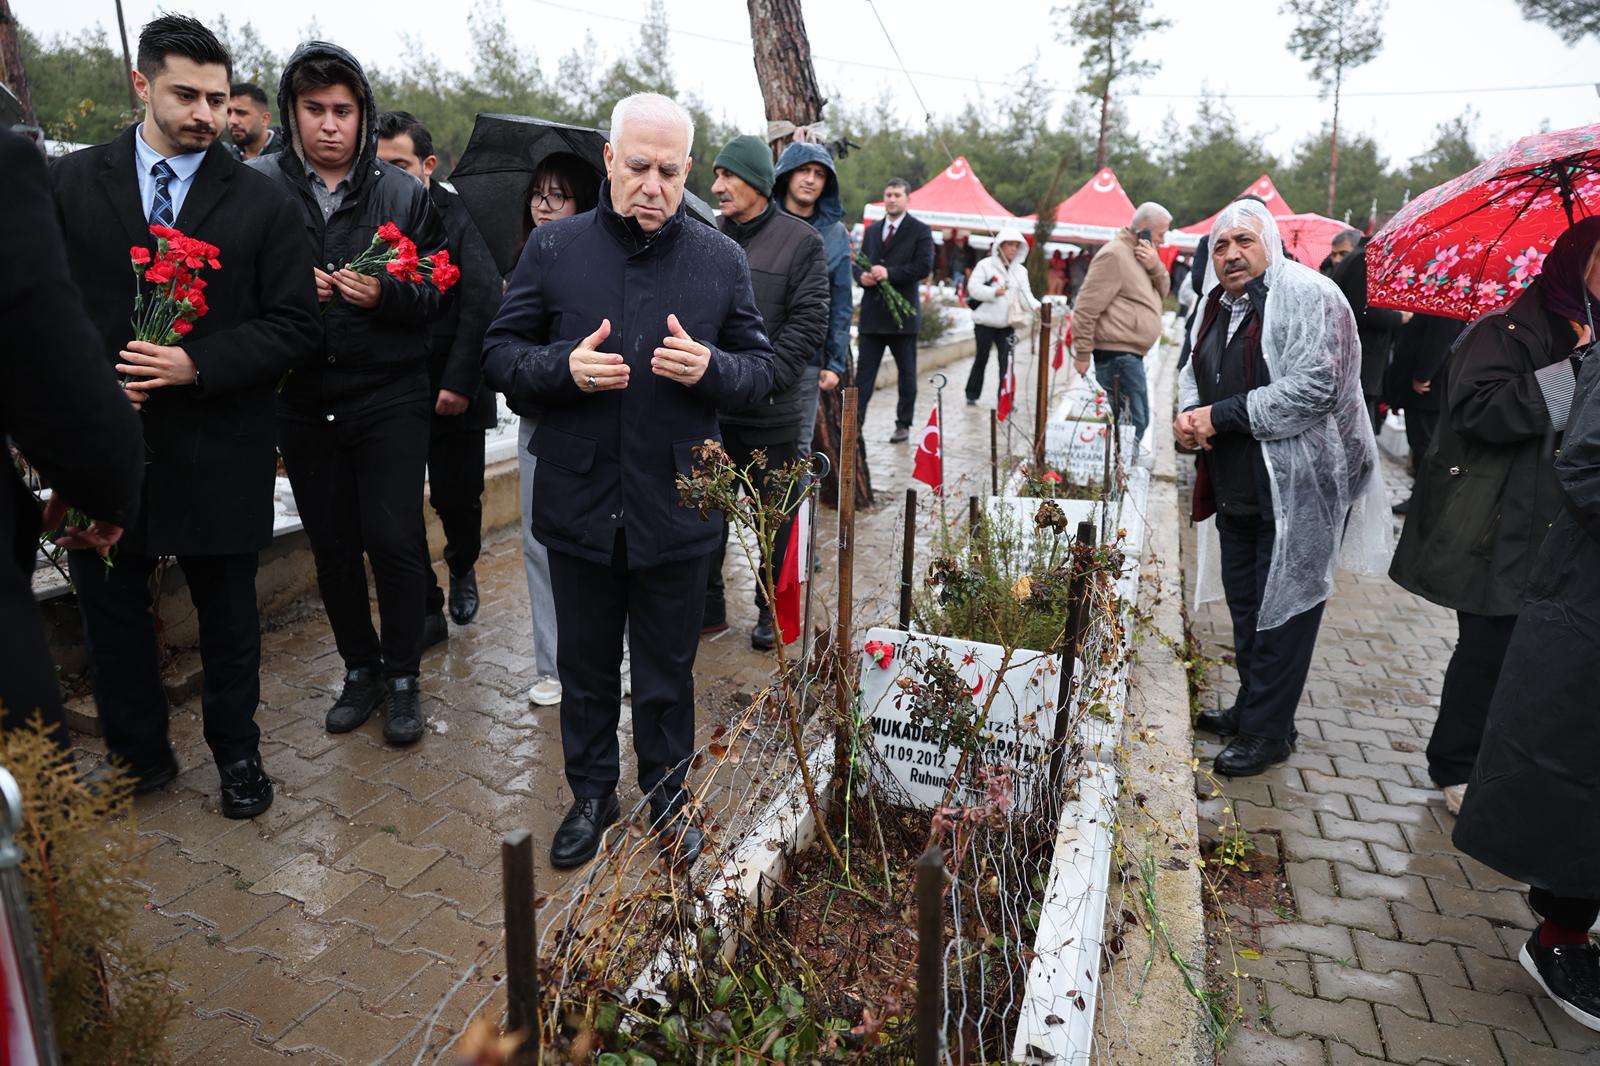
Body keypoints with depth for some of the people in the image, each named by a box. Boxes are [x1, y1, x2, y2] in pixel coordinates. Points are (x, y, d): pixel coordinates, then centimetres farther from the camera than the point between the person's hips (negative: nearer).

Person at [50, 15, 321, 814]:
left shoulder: (261, 202, -1)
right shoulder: (69, 184, 5)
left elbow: (293, 327, -4)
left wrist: (196, 364, -15)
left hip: (218, 448, -2)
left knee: (227, 611, 11)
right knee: (108, 606, 12)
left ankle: (237, 753, 30)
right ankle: (138, 755, 32)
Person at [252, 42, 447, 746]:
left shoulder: (404, 195, 3)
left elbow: (436, 295, 2)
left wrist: (384, 293, -16)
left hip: (390, 397, -2)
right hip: (303, 401, 2)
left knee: (394, 539, -3)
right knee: (331, 545, 10)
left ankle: (403, 677, 15)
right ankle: (360, 670, 28)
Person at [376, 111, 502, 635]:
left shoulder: (457, 217, -7)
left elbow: (482, 303, -12)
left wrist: (459, 382, -15)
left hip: (452, 390, -2)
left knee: (456, 496, 7)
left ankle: (462, 569, 39)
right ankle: (424, 608, 20)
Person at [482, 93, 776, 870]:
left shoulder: (721, 260, 1)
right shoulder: (552, 247, 0)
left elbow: (761, 368, 3)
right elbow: (500, 353, 3)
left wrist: (712, 367, -19)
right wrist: (564, 367, -18)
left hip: (675, 507, 0)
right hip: (579, 504, 1)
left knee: (667, 670, 14)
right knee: (585, 666, 17)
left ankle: (667, 796, 37)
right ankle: (590, 795, 39)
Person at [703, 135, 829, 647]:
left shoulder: (800, 240, -4)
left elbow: (808, 323, -9)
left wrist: (766, 377, -18)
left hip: (768, 412, -4)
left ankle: (772, 610, 27)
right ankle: (708, 605, 28)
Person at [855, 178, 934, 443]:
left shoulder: (920, 231, 0)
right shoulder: (871, 230, 16)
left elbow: (924, 267, -11)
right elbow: (859, 264, 16)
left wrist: (889, 273, -20)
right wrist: (862, 277, -8)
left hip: (903, 312, -4)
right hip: (872, 312, 4)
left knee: (907, 372, 6)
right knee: (864, 371, 1)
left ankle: (903, 425, 15)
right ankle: (855, 421, 0)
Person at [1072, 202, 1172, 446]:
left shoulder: (1139, 254, 17)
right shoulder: (1115, 254, -13)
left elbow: (1162, 292, 16)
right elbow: (1086, 307, -18)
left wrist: (1156, 268, -4)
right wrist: (1082, 353, -18)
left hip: (1130, 354, 11)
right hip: (1118, 355, -11)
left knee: (1140, 419, 16)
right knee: (1132, 423, -11)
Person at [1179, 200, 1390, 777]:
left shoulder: (1308, 296, -14)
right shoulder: (1216, 305, 10)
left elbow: (1313, 387, -24)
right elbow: (1193, 373, 21)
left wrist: (1222, 415, -22)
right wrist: (1191, 413, -2)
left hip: (1298, 487, -8)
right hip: (1235, 486, 8)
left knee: (1283, 607, 1)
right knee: (1244, 604, 18)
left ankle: (1267, 731, 13)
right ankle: (1251, 707, 34)